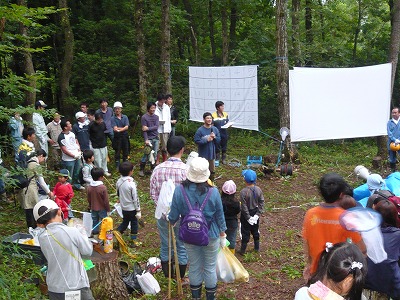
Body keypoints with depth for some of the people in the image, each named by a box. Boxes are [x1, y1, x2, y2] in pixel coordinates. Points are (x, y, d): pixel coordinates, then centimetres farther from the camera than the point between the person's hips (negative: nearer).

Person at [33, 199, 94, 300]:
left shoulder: (41, 238, -5)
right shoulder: (72, 232, -16)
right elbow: (87, 252, -6)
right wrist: (84, 237, 12)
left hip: (55, 289, 4)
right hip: (77, 286, -4)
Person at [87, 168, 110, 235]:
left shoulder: (89, 187, -9)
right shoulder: (103, 188, -26)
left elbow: (89, 199, 4)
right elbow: (106, 200, -18)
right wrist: (108, 209, -4)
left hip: (93, 208, 5)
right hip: (102, 208, -5)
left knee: (95, 220, 20)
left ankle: (95, 232, 31)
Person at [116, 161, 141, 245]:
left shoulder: (119, 181, -7)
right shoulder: (131, 183, -26)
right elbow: (135, 198, -21)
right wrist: (138, 210, -12)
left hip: (124, 207, 5)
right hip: (132, 208, -5)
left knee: (125, 222, 25)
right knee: (134, 224, 13)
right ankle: (134, 240, 24)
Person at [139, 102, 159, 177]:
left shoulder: (156, 117, 10)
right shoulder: (144, 117, -5)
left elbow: (156, 127, -2)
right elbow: (144, 130, -10)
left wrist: (148, 128, -15)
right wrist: (146, 140, -18)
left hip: (156, 138, 5)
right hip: (149, 139, -5)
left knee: (154, 154, 6)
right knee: (146, 154, -7)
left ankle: (153, 169, 16)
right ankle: (141, 170, 4)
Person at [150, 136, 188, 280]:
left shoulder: (158, 169, -8)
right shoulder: (186, 169, -19)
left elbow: (153, 193, -2)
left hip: (163, 214, 3)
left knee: (165, 246, 18)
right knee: (182, 247, 14)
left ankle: (167, 277, 33)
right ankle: (181, 279, 27)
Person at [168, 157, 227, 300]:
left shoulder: (179, 190, -17)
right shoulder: (213, 192, -19)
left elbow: (173, 216, -7)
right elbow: (220, 217, -7)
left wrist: (170, 221, 17)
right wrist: (222, 235, 8)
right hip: (211, 235, -1)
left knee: (194, 267, 19)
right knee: (210, 268, 16)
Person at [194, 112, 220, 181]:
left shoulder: (215, 129, -1)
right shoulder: (200, 130, -14)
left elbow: (219, 140, 5)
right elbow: (196, 141, -15)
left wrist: (214, 137, -16)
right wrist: (206, 140, -21)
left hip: (211, 153, 5)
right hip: (203, 154, -5)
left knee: (212, 170, 18)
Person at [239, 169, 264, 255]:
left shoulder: (243, 192, -25)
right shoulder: (258, 190, -11)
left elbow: (244, 207, -22)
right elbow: (261, 203, -8)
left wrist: (248, 217, -13)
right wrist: (258, 214, -6)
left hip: (246, 214, -4)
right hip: (255, 213, 4)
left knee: (245, 232, 9)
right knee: (255, 231, 21)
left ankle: (242, 250, 20)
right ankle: (257, 248, 35)